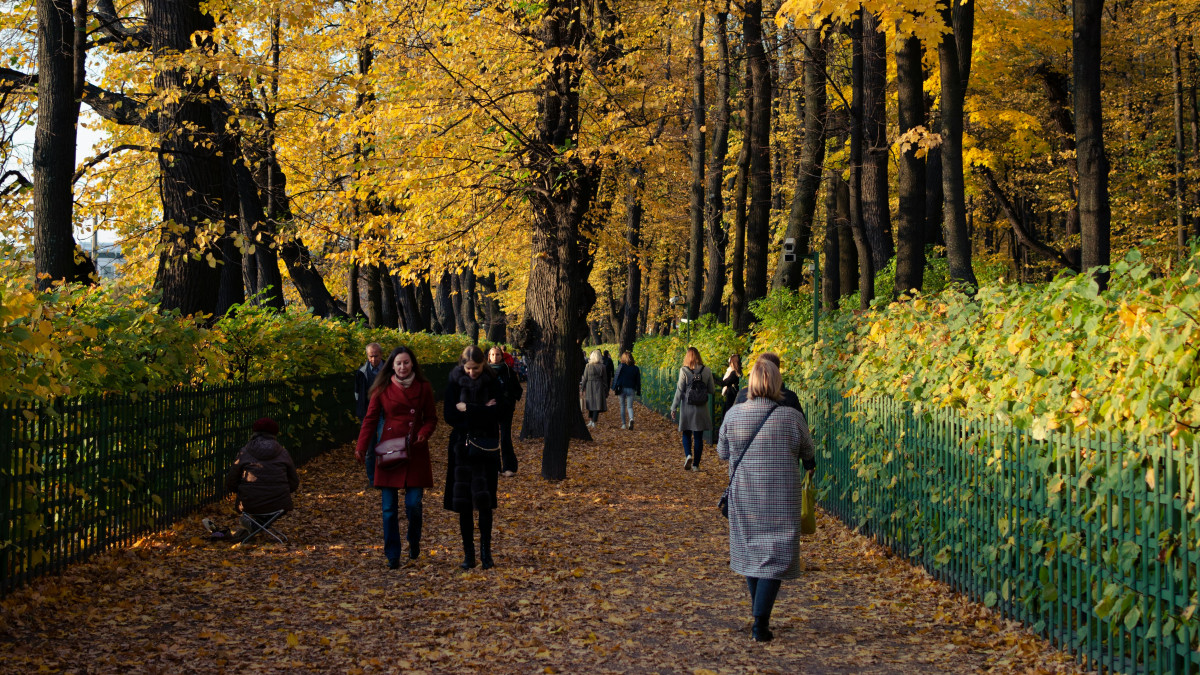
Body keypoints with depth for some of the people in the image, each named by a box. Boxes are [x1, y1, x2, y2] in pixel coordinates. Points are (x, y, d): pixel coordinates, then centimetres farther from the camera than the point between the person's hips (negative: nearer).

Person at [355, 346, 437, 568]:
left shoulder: (423, 388, 4)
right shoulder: (382, 390, 2)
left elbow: (431, 418, 9)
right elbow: (370, 419, 2)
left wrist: (424, 433, -12)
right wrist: (361, 447, -8)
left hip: (415, 452, 0)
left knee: (414, 503, -6)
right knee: (389, 507, -1)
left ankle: (414, 541, 24)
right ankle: (392, 556, 9)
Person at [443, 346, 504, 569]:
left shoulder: (493, 384, -1)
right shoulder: (454, 382, 1)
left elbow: (495, 414, -12)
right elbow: (449, 416, -6)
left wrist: (467, 409, -11)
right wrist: (481, 412, -12)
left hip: (486, 448, -1)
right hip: (462, 447, 1)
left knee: (484, 500, -6)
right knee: (463, 502, 1)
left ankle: (486, 551, 5)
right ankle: (468, 553, 9)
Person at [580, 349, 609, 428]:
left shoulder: (588, 366, -5)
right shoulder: (602, 367, -4)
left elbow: (585, 378, -2)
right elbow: (605, 380, 0)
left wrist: (582, 389, 6)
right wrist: (606, 391, 8)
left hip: (589, 386, 1)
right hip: (599, 386, -1)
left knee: (591, 403, 17)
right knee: (597, 404, 3)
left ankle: (590, 421, 14)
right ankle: (594, 422, -1)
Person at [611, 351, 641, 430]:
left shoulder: (621, 367, -3)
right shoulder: (636, 368, 5)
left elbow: (616, 378, -5)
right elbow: (638, 381, 8)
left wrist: (614, 388, 0)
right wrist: (638, 392, 14)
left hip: (622, 389, -1)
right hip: (631, 390, 1)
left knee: (622, 406, 11)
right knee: (630, 407, 4)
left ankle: (624, 424, 12)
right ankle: (631, 419, -27)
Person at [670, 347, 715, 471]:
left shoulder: (684, 371, -9)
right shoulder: (707, 371, -3)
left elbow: (679, 391, -8)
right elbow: (712, 390, 3)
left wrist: (673, 408, -1)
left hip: (687, 409, -2)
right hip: (701, 410, 2)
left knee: (686, 434, 13)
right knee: (698, 436, 9)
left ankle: (688, 455, -12)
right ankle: (696, 465, 10)